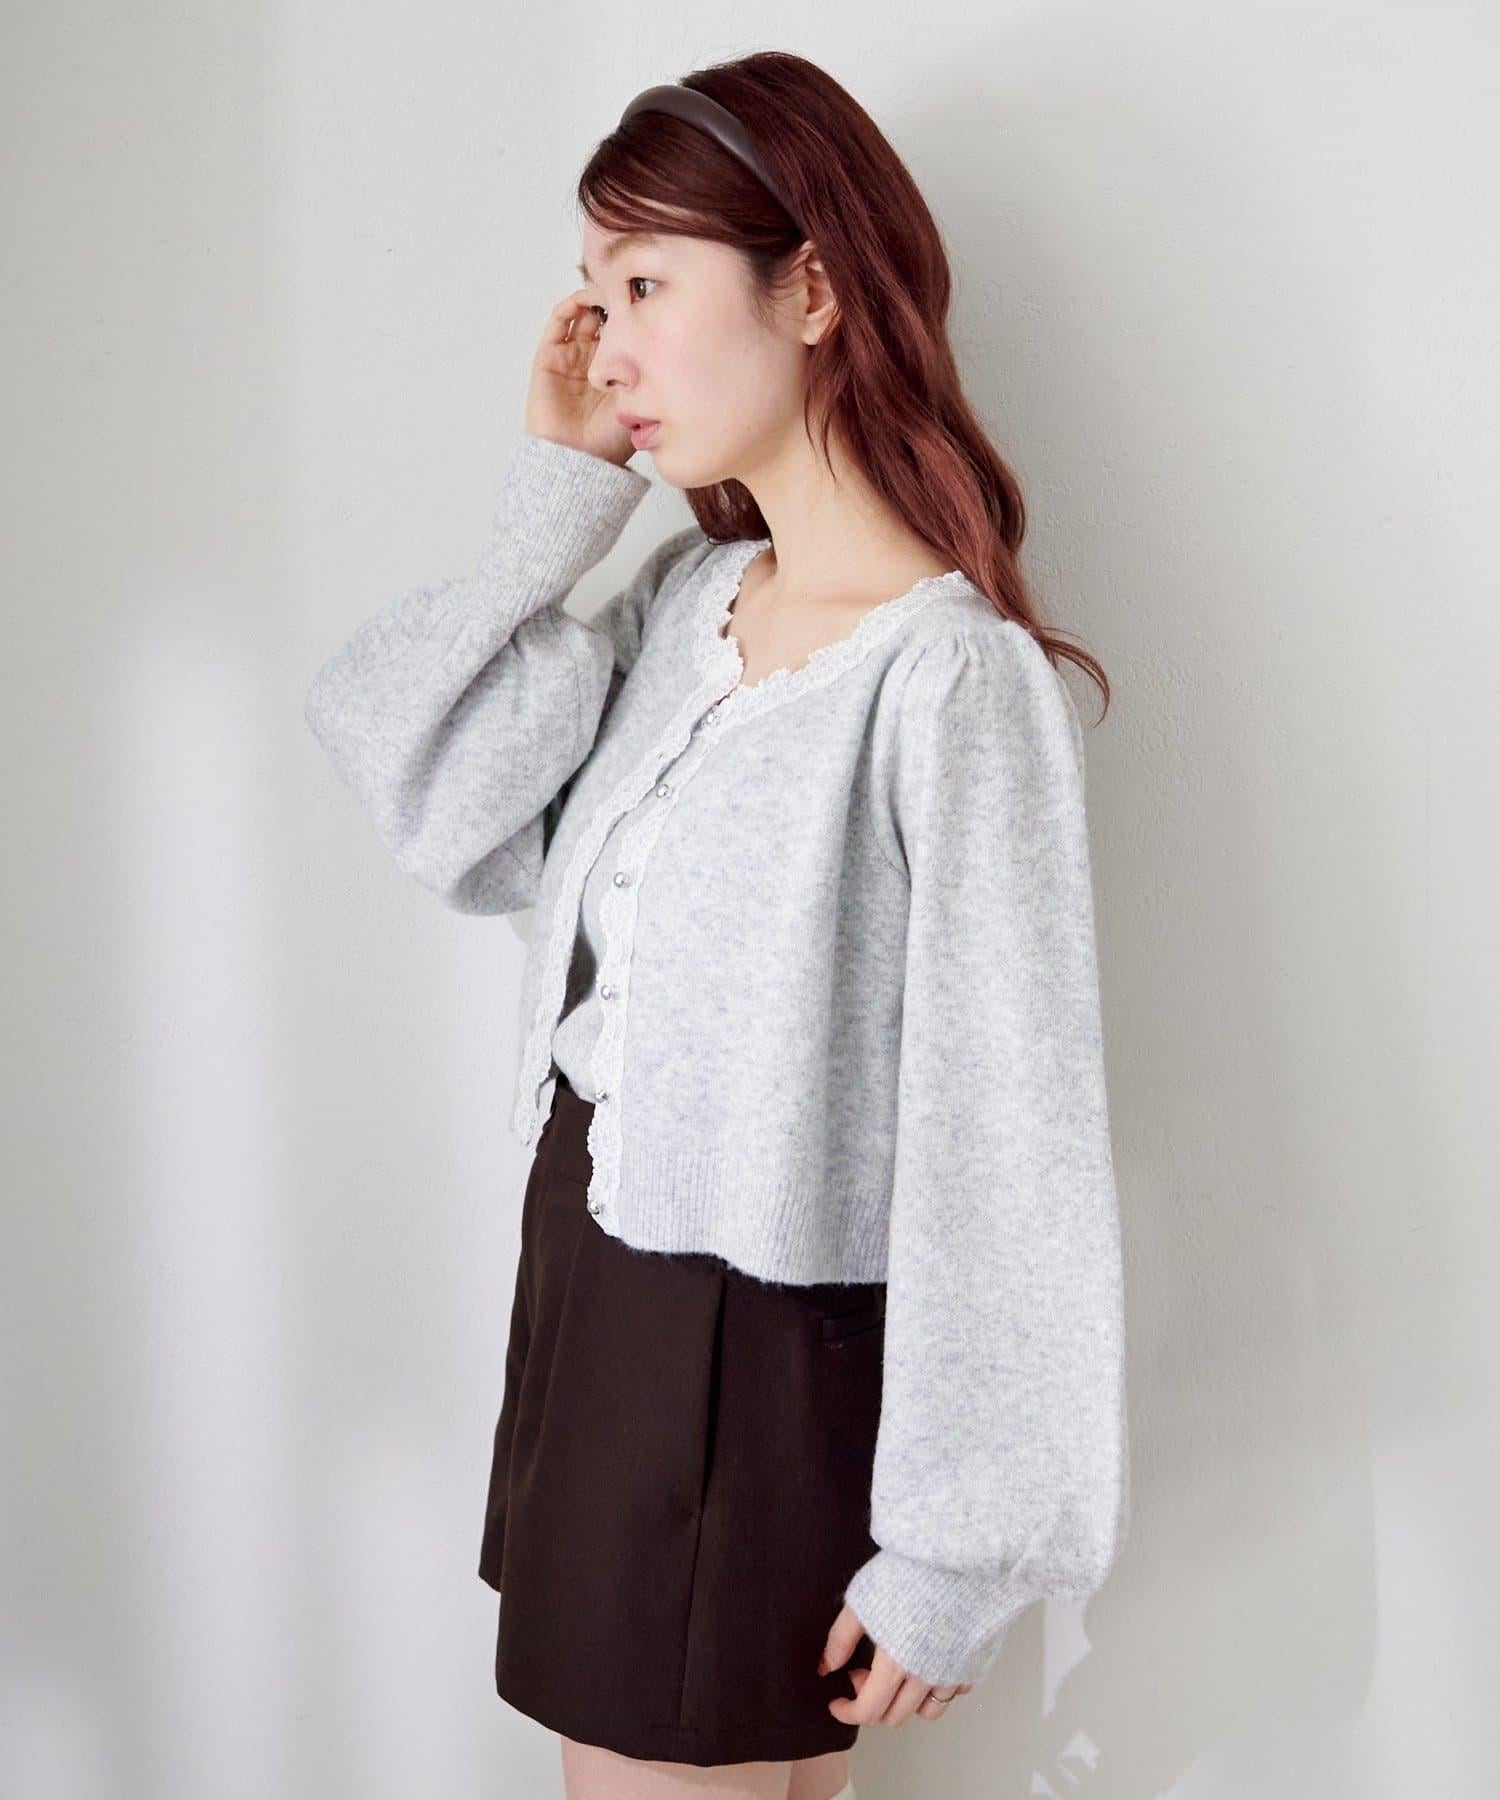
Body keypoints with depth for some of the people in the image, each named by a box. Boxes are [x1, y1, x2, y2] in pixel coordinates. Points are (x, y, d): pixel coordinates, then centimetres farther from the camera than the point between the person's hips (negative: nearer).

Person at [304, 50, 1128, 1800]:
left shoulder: (951, 674, -20)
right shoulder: (686, 594, 3)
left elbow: (1004, 1145, -20)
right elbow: (443, 815, 1)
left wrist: (953, 1551, -15)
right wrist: (553, 500, -3)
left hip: (757, 1358, -7)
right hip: (586, 1268, 7)